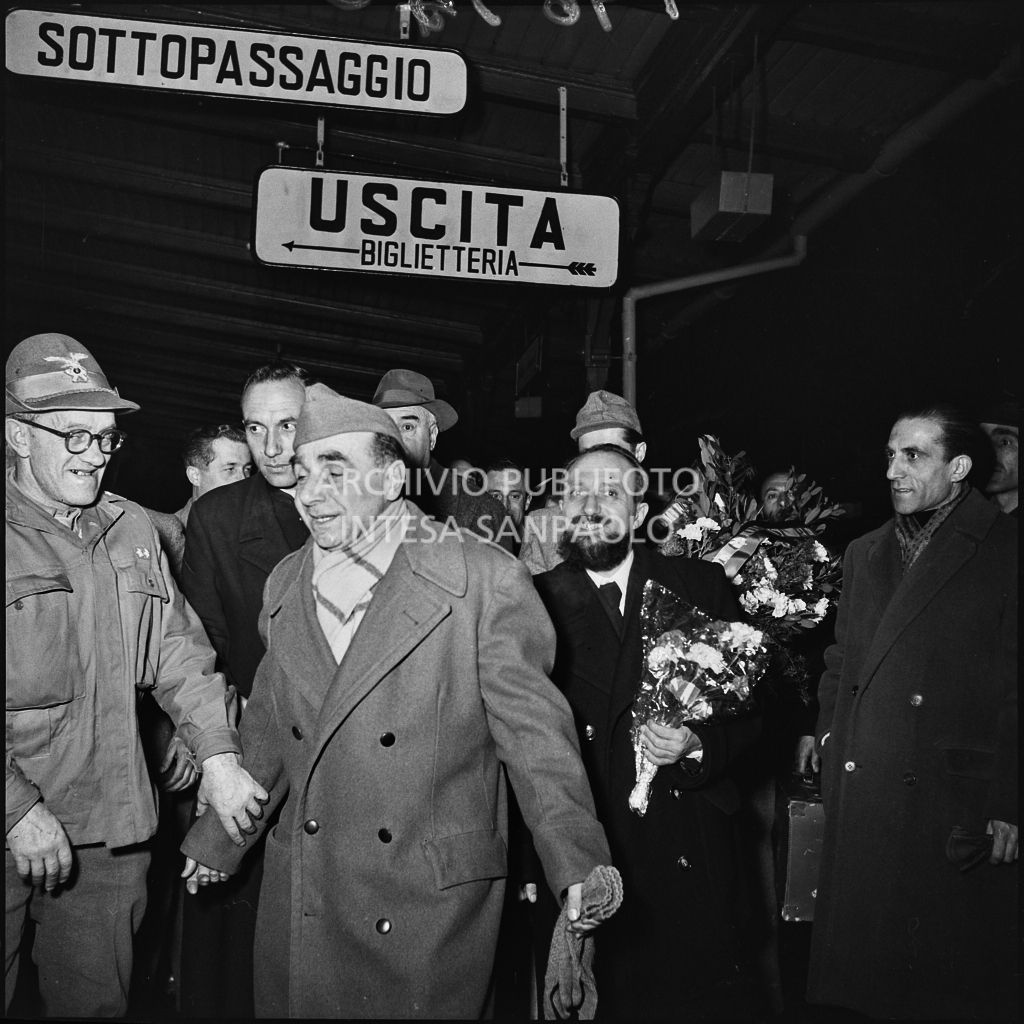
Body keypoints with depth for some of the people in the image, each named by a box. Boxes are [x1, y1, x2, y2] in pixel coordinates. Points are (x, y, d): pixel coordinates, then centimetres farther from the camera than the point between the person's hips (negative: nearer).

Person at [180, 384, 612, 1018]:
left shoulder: (484, 577, -11)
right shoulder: (286, 585, 6)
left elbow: (531, 724, -11)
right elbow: (269, 728, 15)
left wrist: (579, 864, -20)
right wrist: (216, 840, 18)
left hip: (433, 901, -4)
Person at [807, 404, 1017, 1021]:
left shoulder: (1005, 552, -4)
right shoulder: (863, 554, 15)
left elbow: (1014, 687, -9)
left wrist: (1006, 806, -12)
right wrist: (826, 740, 8)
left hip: (957, 809, -5)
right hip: (859, 802, 5)